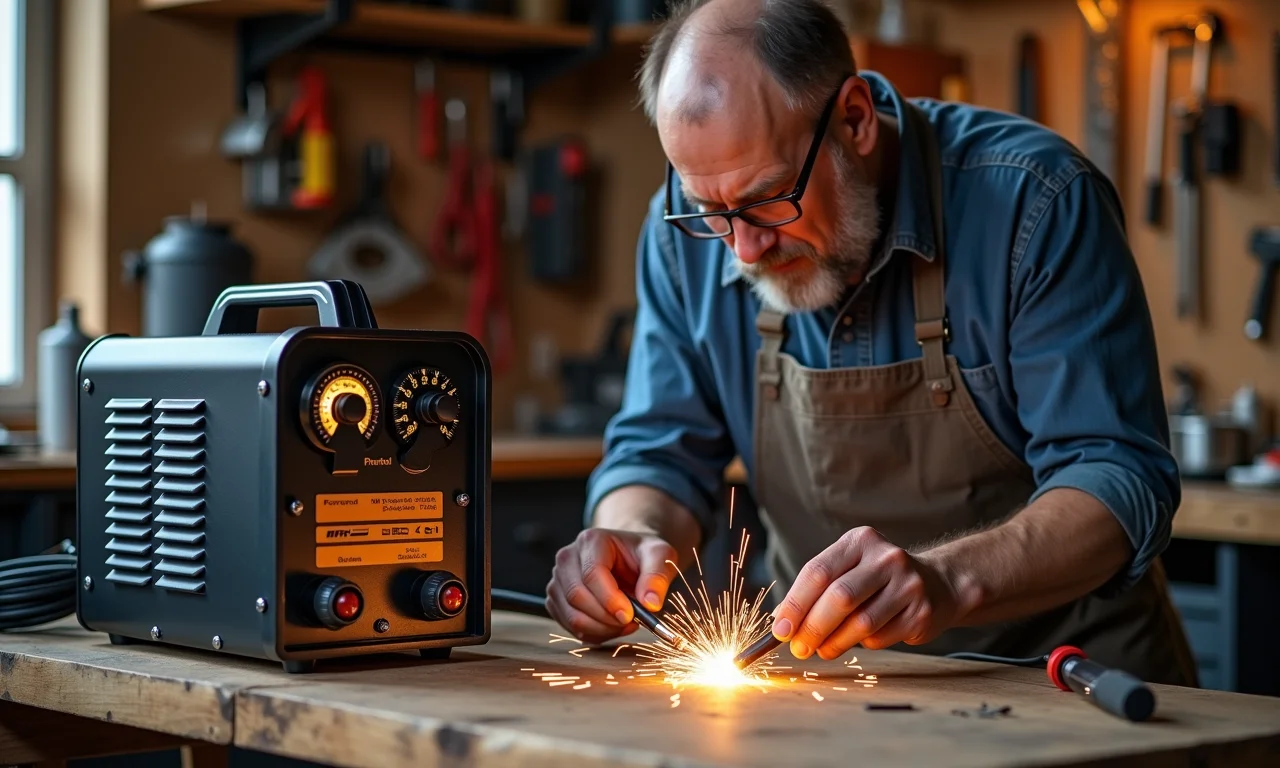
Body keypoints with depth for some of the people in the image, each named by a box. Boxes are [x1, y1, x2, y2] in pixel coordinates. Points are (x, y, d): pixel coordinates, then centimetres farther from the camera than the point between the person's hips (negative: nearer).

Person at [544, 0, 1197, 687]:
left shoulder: (1035, 199, -18)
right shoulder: (688, 232, -5)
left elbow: (1121, 480, -21)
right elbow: (662, 453, 5)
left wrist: (946, 582, -38)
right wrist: (637, 537, -18)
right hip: (837, 682, 3)